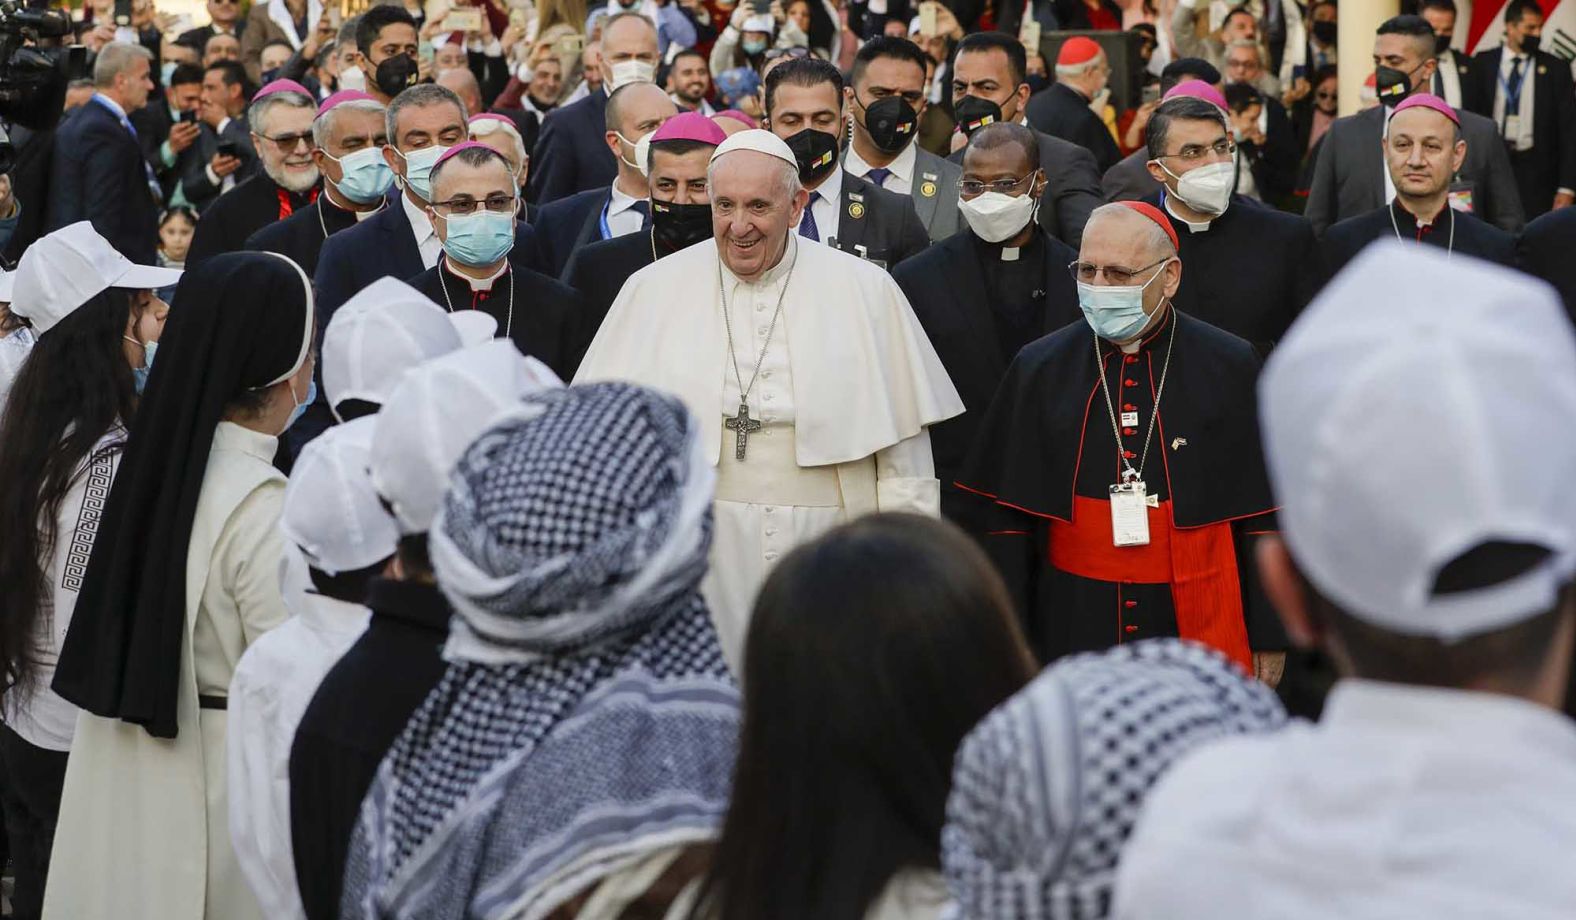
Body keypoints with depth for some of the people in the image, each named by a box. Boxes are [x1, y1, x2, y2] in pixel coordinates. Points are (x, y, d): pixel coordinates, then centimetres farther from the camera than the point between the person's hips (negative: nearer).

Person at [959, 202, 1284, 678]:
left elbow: (1263, 521, 3)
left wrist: (1268, 639, 2)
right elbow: (1011, 521, 7)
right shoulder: (1039, 368, 4)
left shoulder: (1230, 366, 1)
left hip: (1198, 631, -1)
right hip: (1073, 636, 1)